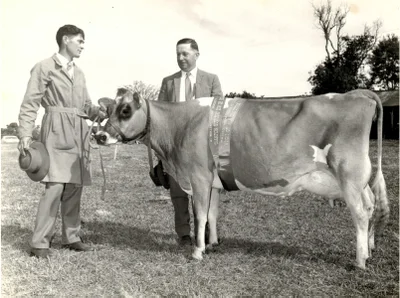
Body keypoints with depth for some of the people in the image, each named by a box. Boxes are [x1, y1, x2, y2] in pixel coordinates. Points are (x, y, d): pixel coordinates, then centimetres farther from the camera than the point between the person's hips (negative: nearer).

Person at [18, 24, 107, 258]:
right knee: (55, 186, -13)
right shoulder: (44, 67, 2)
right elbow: (30, 105, -3)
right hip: (57, 133, -6)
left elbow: (87, 106, 19)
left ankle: (71, 237, 17)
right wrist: (26, 134, -13)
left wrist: (103, 113, -1)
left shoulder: (79, 73, 19)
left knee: (75, 187, 6)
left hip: (79, 134, 6)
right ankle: (40, 243, -4)